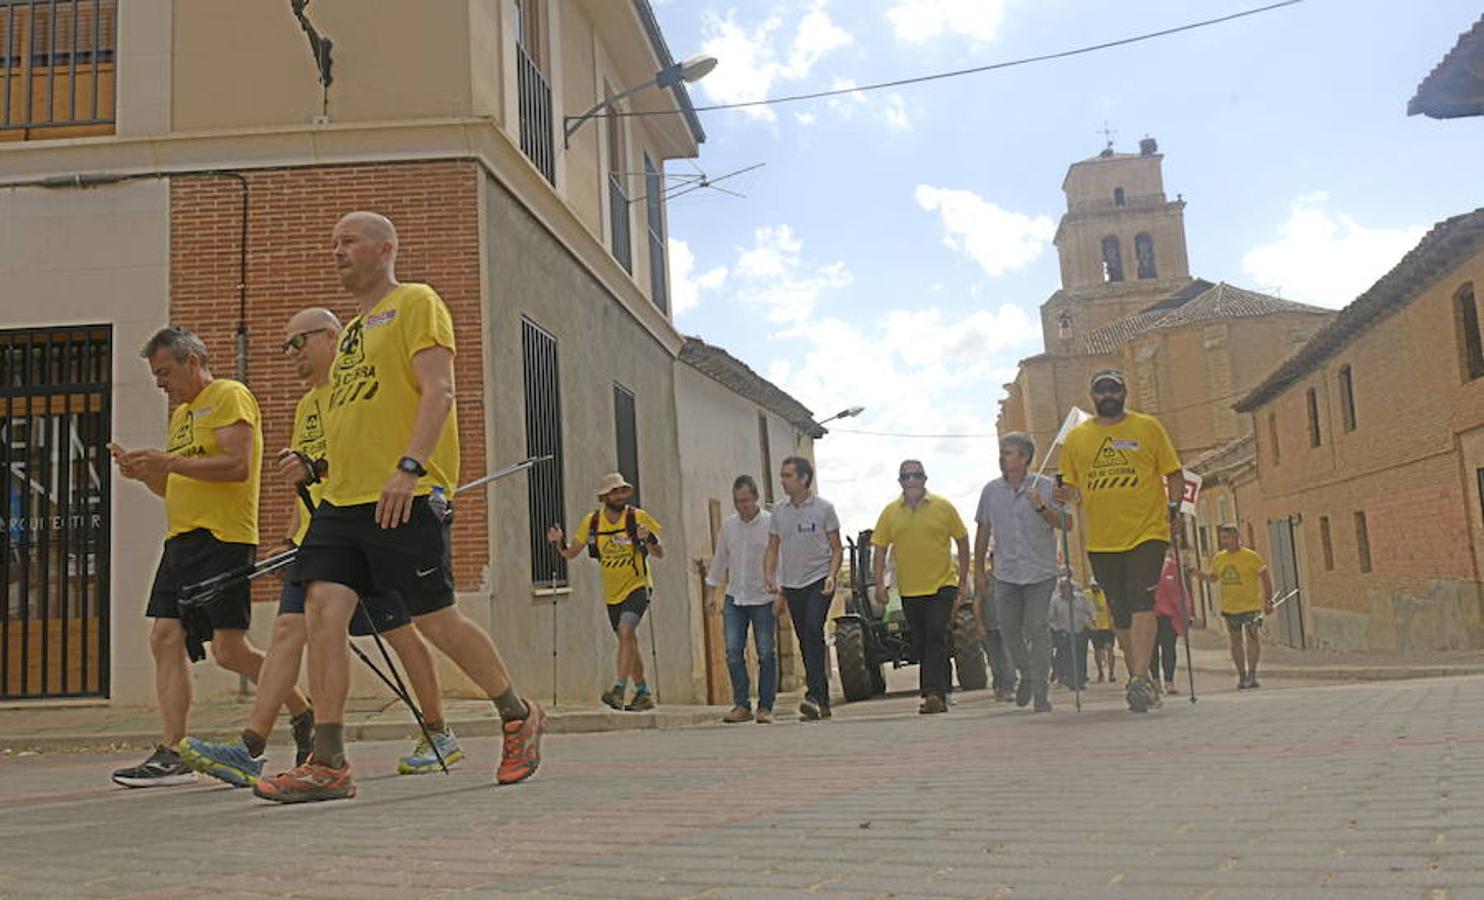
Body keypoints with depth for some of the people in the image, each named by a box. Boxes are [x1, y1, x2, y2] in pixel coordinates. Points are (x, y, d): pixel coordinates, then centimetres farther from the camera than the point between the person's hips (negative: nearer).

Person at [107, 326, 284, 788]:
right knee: (166, 638, -1)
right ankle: (172, 753, 1)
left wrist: (169, 461, -16)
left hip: (223, 538, -9)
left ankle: (306, 716, 9)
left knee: (229, 649, -9)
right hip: (181, 539, 9)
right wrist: (144, 471, 9)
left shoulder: (230, 396, -4)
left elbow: (237, 466, -16)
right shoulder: (181, 413, 24)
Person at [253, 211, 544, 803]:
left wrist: (409, 468, -24)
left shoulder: (416, 303, -1)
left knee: (435, 621, -3)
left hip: (406, 497, -8)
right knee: (322, 611, -6)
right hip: (343, 499, 8)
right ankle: (328, 765, -4)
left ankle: (518, 717, 19)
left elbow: (439, 390, -14)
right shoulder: (353, 327, 24)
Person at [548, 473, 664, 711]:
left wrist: (650, 538, -27)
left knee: (626, 631, -25)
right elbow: (571, 553, 5)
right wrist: (560, 542, -16)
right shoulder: (592, 522, -2)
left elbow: (660, 554, -6)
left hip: (638, 586, -4)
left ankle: (619, 689, -26)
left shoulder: (638, 517, -10)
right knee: (629, 642, 11)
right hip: (613, 593, 4)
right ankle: (644, 694, 24)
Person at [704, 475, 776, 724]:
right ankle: (741, 705, 4)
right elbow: (719, 559, 17)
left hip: (763, 598, -4)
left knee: (766, 654, -1)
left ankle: (765, 707, 8)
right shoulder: (728, 525, 9)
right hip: (734, 599, 4)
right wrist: (711, 591, 15)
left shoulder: (771, 523, -6)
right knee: (733, 652, -3)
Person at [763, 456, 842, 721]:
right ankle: (822, 702, 14)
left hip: (819, 581, -5)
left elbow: (837, 548, 0)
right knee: (805, 643, 6)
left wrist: (831, 576, -16)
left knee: (813, 631, -24)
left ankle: (814, 694, -26)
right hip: (791, 585, 5)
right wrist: (768, 576, -3)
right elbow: (772, 549, 13)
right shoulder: (779, 512, 9)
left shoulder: (823, 508, -2)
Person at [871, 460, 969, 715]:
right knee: (920, 643, 10)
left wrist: (964, 576, 4)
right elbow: (880, 550, 6)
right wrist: (879, 583, -3)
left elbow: (962, 540, 7)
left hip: (942, 585, -3)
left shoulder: (943, 507, 0)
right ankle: (936, 695, 22)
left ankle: (934, 693, -14)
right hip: (909, 589, 3)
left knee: (936, 639, -12)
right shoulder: (890, 512, 4)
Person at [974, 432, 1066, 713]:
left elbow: (1066, 523, -8)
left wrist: (1042, 508, -24)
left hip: (1040, 572, -3)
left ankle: (1040, 693, 2)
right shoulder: (991, 490, 4)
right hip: (1005, 573, 3)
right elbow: (983, 531, 11)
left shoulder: (1045, 487, -4)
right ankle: (1026, 673, 33)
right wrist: (979, 570, 11)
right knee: (1008, 628, 8)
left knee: (1037, 629, -5)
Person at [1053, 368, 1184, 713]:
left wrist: (1173, 506, -10)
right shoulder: (1076, 437, 9)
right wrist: (1068, 495, -7)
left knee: (1141, 602, -17)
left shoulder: (1148, 427, 4)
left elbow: (1174, 474, 7)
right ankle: (1140, 679, 22)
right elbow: (1071, 486, 16)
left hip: (1146, 532, -3)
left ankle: (1139, 680, -19)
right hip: (1101, 539, 3)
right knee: (1120, 613, 9)